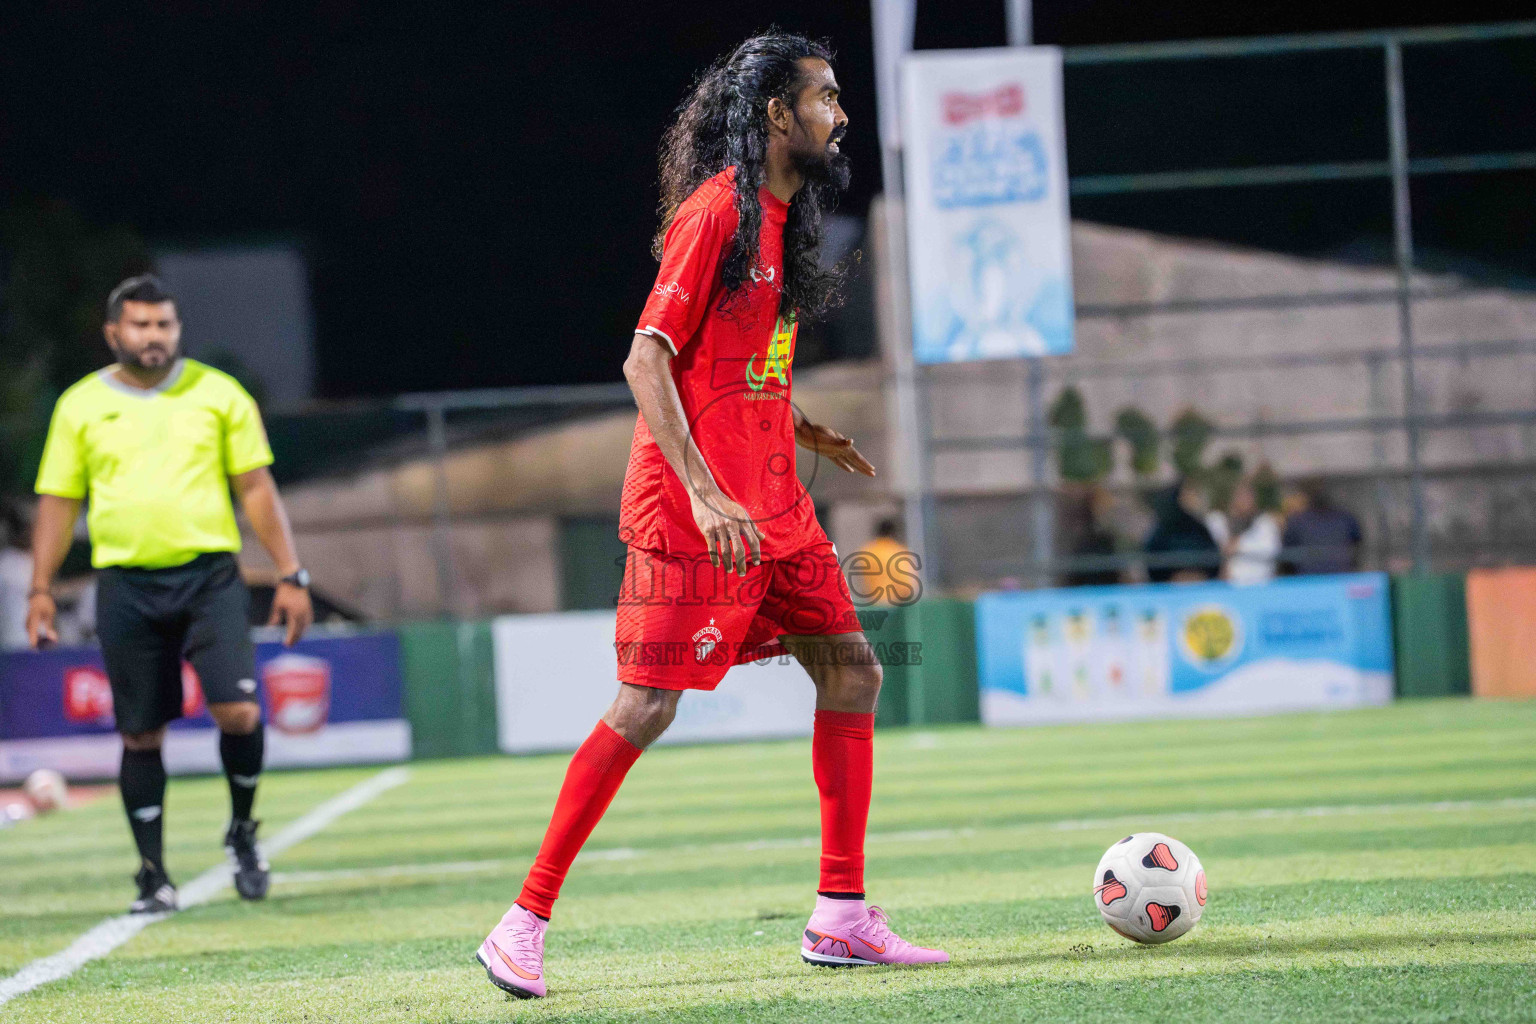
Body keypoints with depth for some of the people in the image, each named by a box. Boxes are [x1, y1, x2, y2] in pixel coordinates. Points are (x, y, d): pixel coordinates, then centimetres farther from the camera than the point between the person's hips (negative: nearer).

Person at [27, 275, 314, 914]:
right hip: (126, 583, 1)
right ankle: (153, 877, 12)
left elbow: (257, 489, 7)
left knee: (238, 711, -14)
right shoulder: (80, 406, 7)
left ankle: (242, 831, 12)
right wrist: (40, 590, 2)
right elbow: (58, 502, 11)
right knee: (141, 735, 2)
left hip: (209, 574, -1)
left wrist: (291, 576, 2)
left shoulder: (218, 394, 6)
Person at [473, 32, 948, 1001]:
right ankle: (524, 925, -3)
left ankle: (842, 915, 12)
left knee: (852, 671, 7)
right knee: (645, 706, -10)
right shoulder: (716, 209, -13)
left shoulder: (780, 218, 15)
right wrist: (703, 492, -24)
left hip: (770, 504, 9)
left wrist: (800, 429, 16)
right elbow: (647, 359, -18)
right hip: (692, 510, -9)